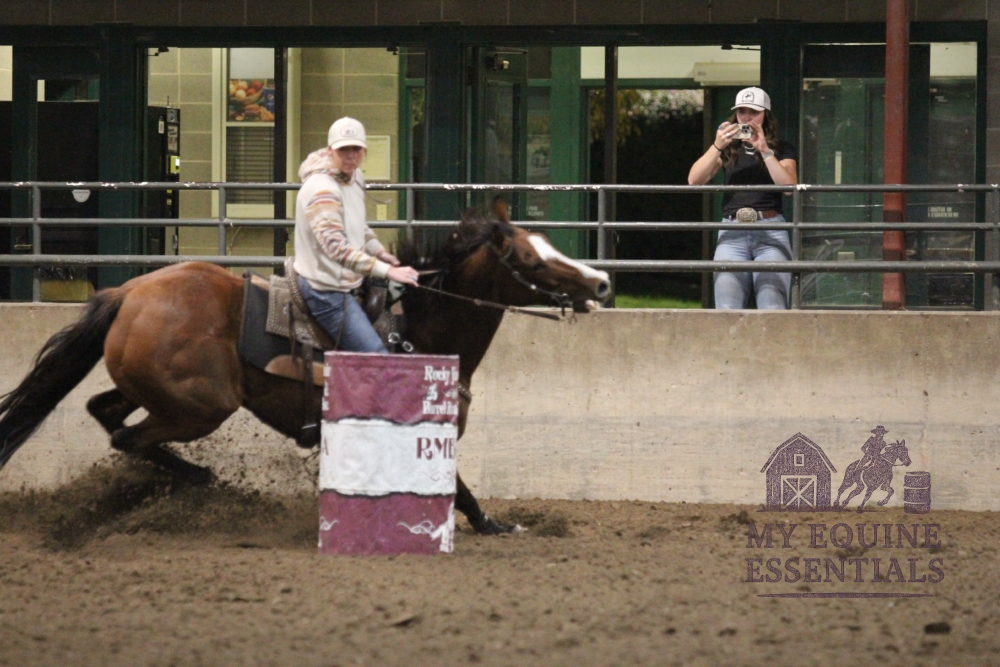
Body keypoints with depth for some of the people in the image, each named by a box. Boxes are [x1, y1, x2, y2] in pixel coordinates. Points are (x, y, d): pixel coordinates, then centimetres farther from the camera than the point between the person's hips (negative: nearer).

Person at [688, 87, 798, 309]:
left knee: (772, 306, -17)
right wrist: (717, 147, -7)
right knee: (727, 307, -11)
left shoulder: (782, 149, 14)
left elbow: (789, 186, -4)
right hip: (732, 234, 2)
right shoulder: (729, 149, 19)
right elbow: (694, 180, 5)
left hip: (771, 232, -2)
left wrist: (765, 151, -9)